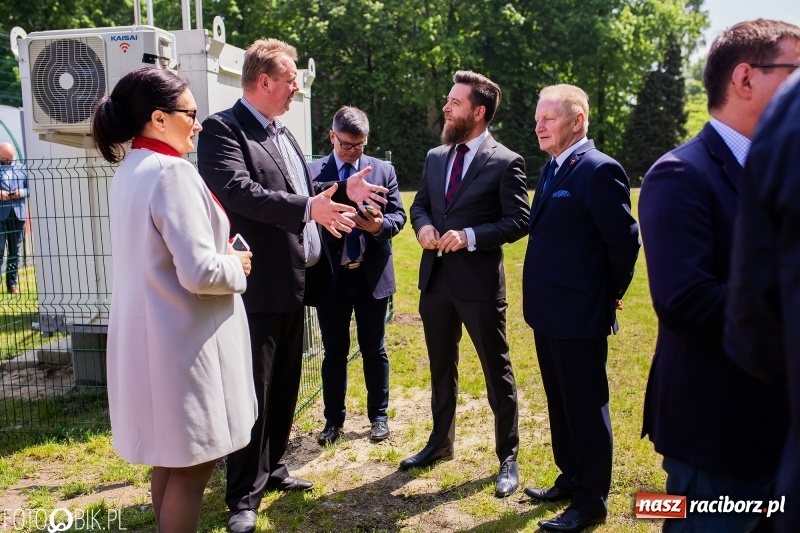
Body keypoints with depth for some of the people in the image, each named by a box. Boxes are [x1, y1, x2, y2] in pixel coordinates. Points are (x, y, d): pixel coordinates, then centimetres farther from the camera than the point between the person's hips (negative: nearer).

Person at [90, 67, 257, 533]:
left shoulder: (130, 170, 9)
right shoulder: (171, 171, -20)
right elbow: (199, 273, -27)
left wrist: (222, 256, 11)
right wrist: (236, 268, -7)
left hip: (153, 334, 10)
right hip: (184, 339, -9)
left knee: (171, 457, 22)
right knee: (193, 464, 5)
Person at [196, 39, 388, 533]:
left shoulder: (282, 132, 16)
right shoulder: (222, 129, -11)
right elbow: (238, 191, -25)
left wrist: (345, 189, 5)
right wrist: (308, 208, -29)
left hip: (295, 280, 9)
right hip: (259, 284, -9)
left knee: (285, 385, 19)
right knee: (252, 391, 1)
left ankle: (272, 467, 36)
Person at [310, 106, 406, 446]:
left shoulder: (384, 170, 4)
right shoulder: (313, 173, -2)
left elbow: (398, 215, 1)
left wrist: (380, 225, -20)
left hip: (372, 274, 1)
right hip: (332, 275, -1)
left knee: (374, 350, 12)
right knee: (334, 352, 10)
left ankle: (379, 416, 27)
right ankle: (333, 420, 25)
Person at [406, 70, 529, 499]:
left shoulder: (506, 162, -8)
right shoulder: (435, 157, 11)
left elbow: (518, 221, -12)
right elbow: (419, 204, 17)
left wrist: (470, 236, -21)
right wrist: (423, 225, -5)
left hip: (479, 282, -6)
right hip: (435, 277, 6)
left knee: (497, 372, 5)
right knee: (441, 368, 19)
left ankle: (508, 457, 20)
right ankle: (440, 443, 36)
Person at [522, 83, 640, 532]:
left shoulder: (599, 170, -17)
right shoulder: (553, 169, 12)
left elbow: (625, 241, -17)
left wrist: (612, 293, -4)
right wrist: (539, 298, 14)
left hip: (579, 314, -9)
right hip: (549, 311, 9)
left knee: (586, 408, 5)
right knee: (561, 404, 20)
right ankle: (571, 479, 37)